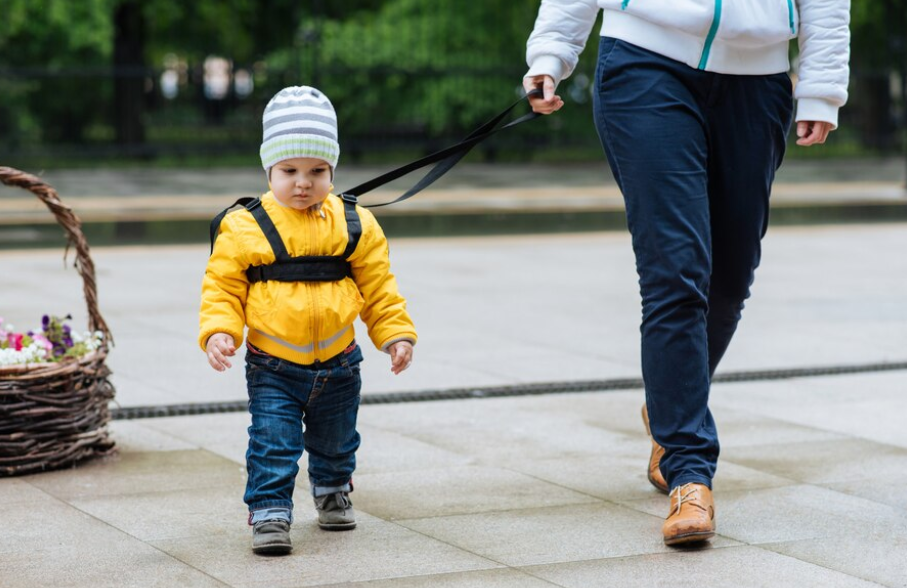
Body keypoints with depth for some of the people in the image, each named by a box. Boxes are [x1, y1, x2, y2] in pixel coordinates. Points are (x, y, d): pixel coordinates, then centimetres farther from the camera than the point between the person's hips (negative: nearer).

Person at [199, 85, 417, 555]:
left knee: (335, 441, 22)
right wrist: (218, 331, -21)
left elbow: (378, 288, 4)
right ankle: (269, 512, -1)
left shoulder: (355, 225, -3)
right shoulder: (244, 228, -11)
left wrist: (397, 334, -2)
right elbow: (222, 287, -6)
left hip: (337, 365, 3)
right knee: (273, 445, -11)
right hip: (272, 367, -3)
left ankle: (332, 491, 47)